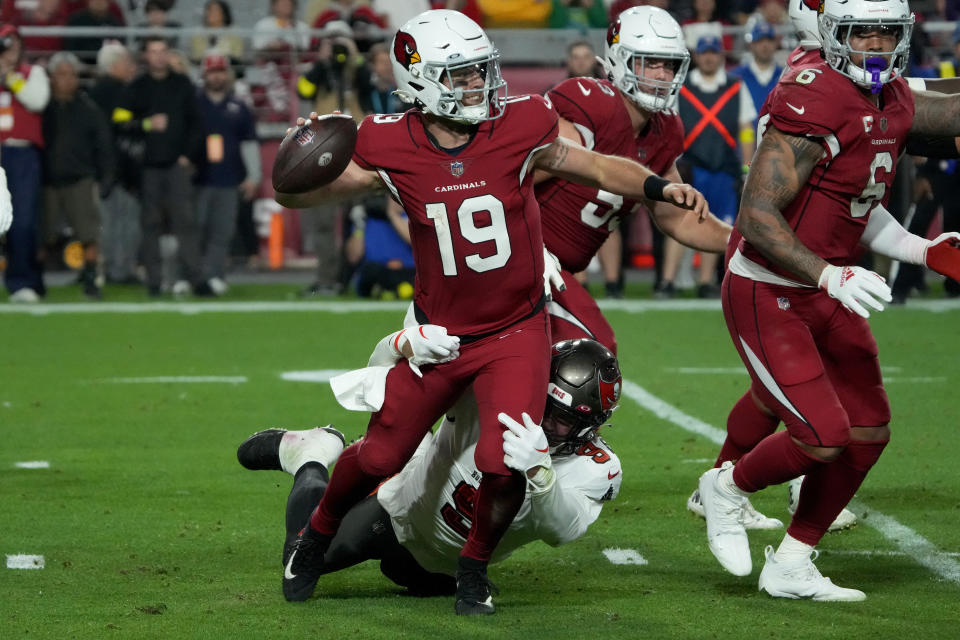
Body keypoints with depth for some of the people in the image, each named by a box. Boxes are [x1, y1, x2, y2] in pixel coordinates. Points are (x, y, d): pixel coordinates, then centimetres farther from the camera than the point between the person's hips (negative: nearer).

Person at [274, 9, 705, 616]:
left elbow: (595, 167, -1)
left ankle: (475, 567, 14)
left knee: (503, 466, -17)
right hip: (441, 333, 1)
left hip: (516, 332, -1)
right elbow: (297, 195, -3)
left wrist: (660, 186, -18)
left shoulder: (516, 127, -15)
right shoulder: (392, 148, -13)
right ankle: (316, 538, 41)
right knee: (379, 458, 9)